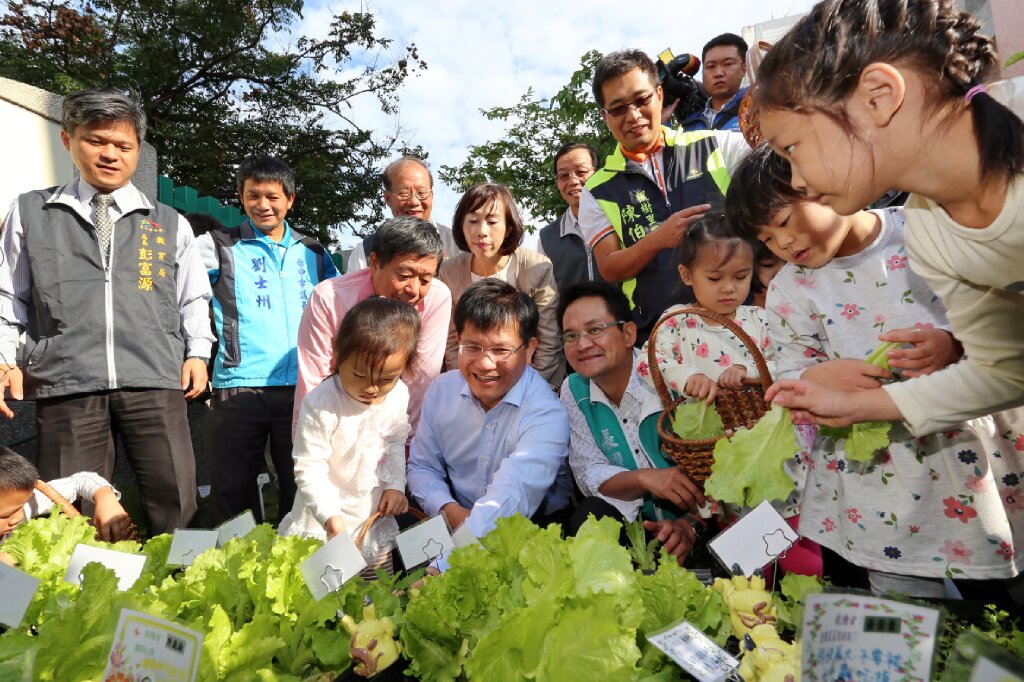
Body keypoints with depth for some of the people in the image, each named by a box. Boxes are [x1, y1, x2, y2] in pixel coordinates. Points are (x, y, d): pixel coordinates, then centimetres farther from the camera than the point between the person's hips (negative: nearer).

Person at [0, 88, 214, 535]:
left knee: (176, 507, -2)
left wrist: (197, 352, 5)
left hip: (155, 384, 0)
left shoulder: (171, 224, 14)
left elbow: (193, 300, 18)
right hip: (65, 386, 0)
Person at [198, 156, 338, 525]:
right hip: (239, 387, -2)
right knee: (234, 493, 8)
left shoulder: (313, 253, 13)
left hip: (303, 387, 2)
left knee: (302, 488, 11)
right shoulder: (220, 246, 4)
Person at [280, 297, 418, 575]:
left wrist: (395, 485, -3)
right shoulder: (320, 405, -25)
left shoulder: (399, 395, -9)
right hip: (322, 522, -4)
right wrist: (329, 515, -29)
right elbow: (309, 469, -20)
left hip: (377, 515, 5)